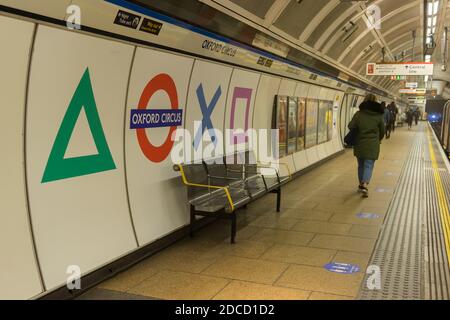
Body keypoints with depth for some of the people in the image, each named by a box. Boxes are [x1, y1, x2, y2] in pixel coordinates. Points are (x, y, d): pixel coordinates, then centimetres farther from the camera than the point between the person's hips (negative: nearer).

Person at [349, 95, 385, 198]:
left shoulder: (358, 114, -5)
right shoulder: (379, 116, -2)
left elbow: (351, 126, -8)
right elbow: (382, 131, 6)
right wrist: (378, 140, 25)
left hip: (360, 144, 1)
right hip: (373, 145, -1)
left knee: (361, 165, 16)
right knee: (369, 166, -1)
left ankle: (361, 185, 25)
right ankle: (365, 185, -21)